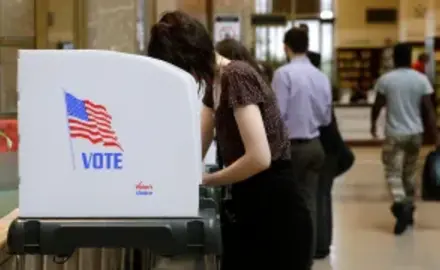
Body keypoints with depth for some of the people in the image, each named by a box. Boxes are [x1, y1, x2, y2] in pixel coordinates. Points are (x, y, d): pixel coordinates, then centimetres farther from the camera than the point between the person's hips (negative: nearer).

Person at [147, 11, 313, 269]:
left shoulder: (236, 77, -18)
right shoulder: (215, 82, 10)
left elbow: (259, 158, -26)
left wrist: (206, 180, -13)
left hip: (277, 217, -9)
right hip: (254, 213, 9)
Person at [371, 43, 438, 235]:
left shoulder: (385, 79, -6)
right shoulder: (422, 79, -3)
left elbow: (377, 106, 4)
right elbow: (429, 110, -4)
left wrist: (373, 124, 24)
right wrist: (435, 135, 0)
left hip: (394, 133, -3)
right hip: (415, 133, 3)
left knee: (393, 173, -2)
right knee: (410, 173, 17)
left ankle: (400, 205, -26)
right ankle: (408, 210, 25)